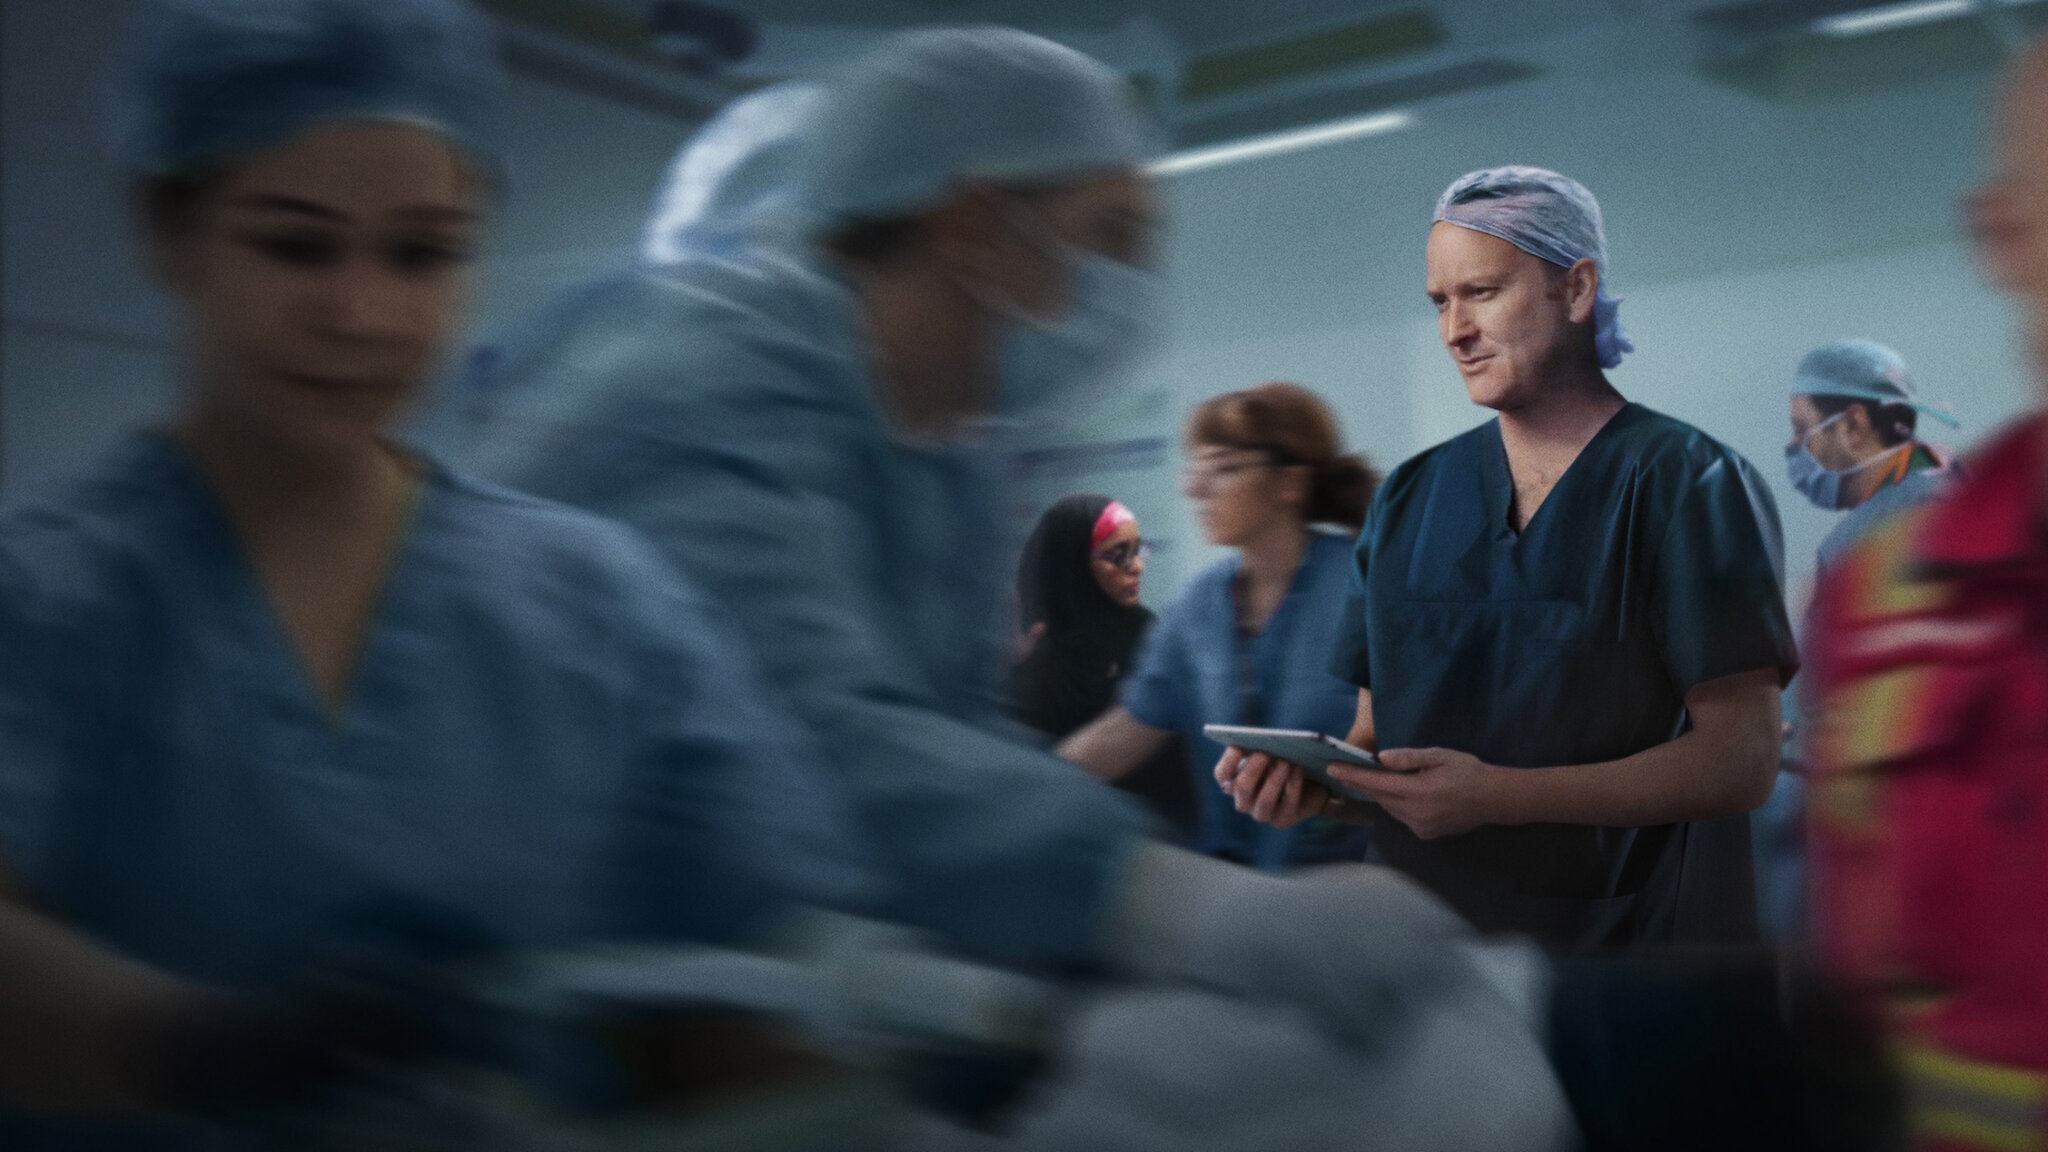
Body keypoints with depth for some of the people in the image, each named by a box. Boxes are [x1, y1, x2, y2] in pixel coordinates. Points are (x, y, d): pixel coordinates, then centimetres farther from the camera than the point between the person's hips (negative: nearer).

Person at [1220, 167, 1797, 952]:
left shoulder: (1690, 482, 0)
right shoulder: (1409, 497, 15)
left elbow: (1741, 757, -8)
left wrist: (1501, 795, -18)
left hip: (1626, 929, -4)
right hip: (1424, 920, 4)